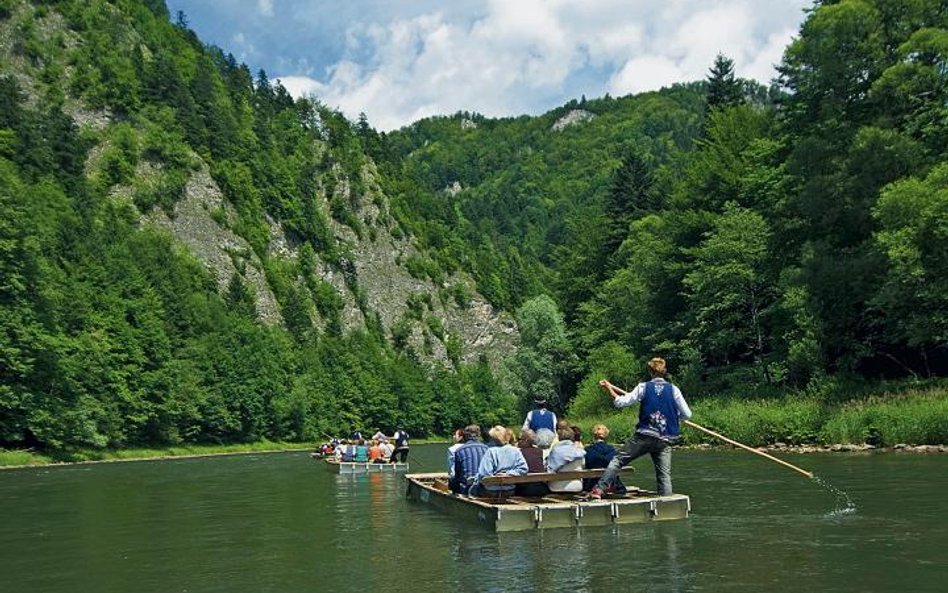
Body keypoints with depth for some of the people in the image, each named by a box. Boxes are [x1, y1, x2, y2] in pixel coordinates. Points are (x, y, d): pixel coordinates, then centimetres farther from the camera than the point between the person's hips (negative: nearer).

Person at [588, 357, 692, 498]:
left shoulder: (643, 387, 0)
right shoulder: (674, 390, 2)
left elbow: (620, 402, -2)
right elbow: (687, 414, 3)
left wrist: (609, 388, 11)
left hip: (643, 436, -1)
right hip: (665, 440, 1)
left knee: (618, 460, 4)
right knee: (664, 475, 5)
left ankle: (599, 489, -6)